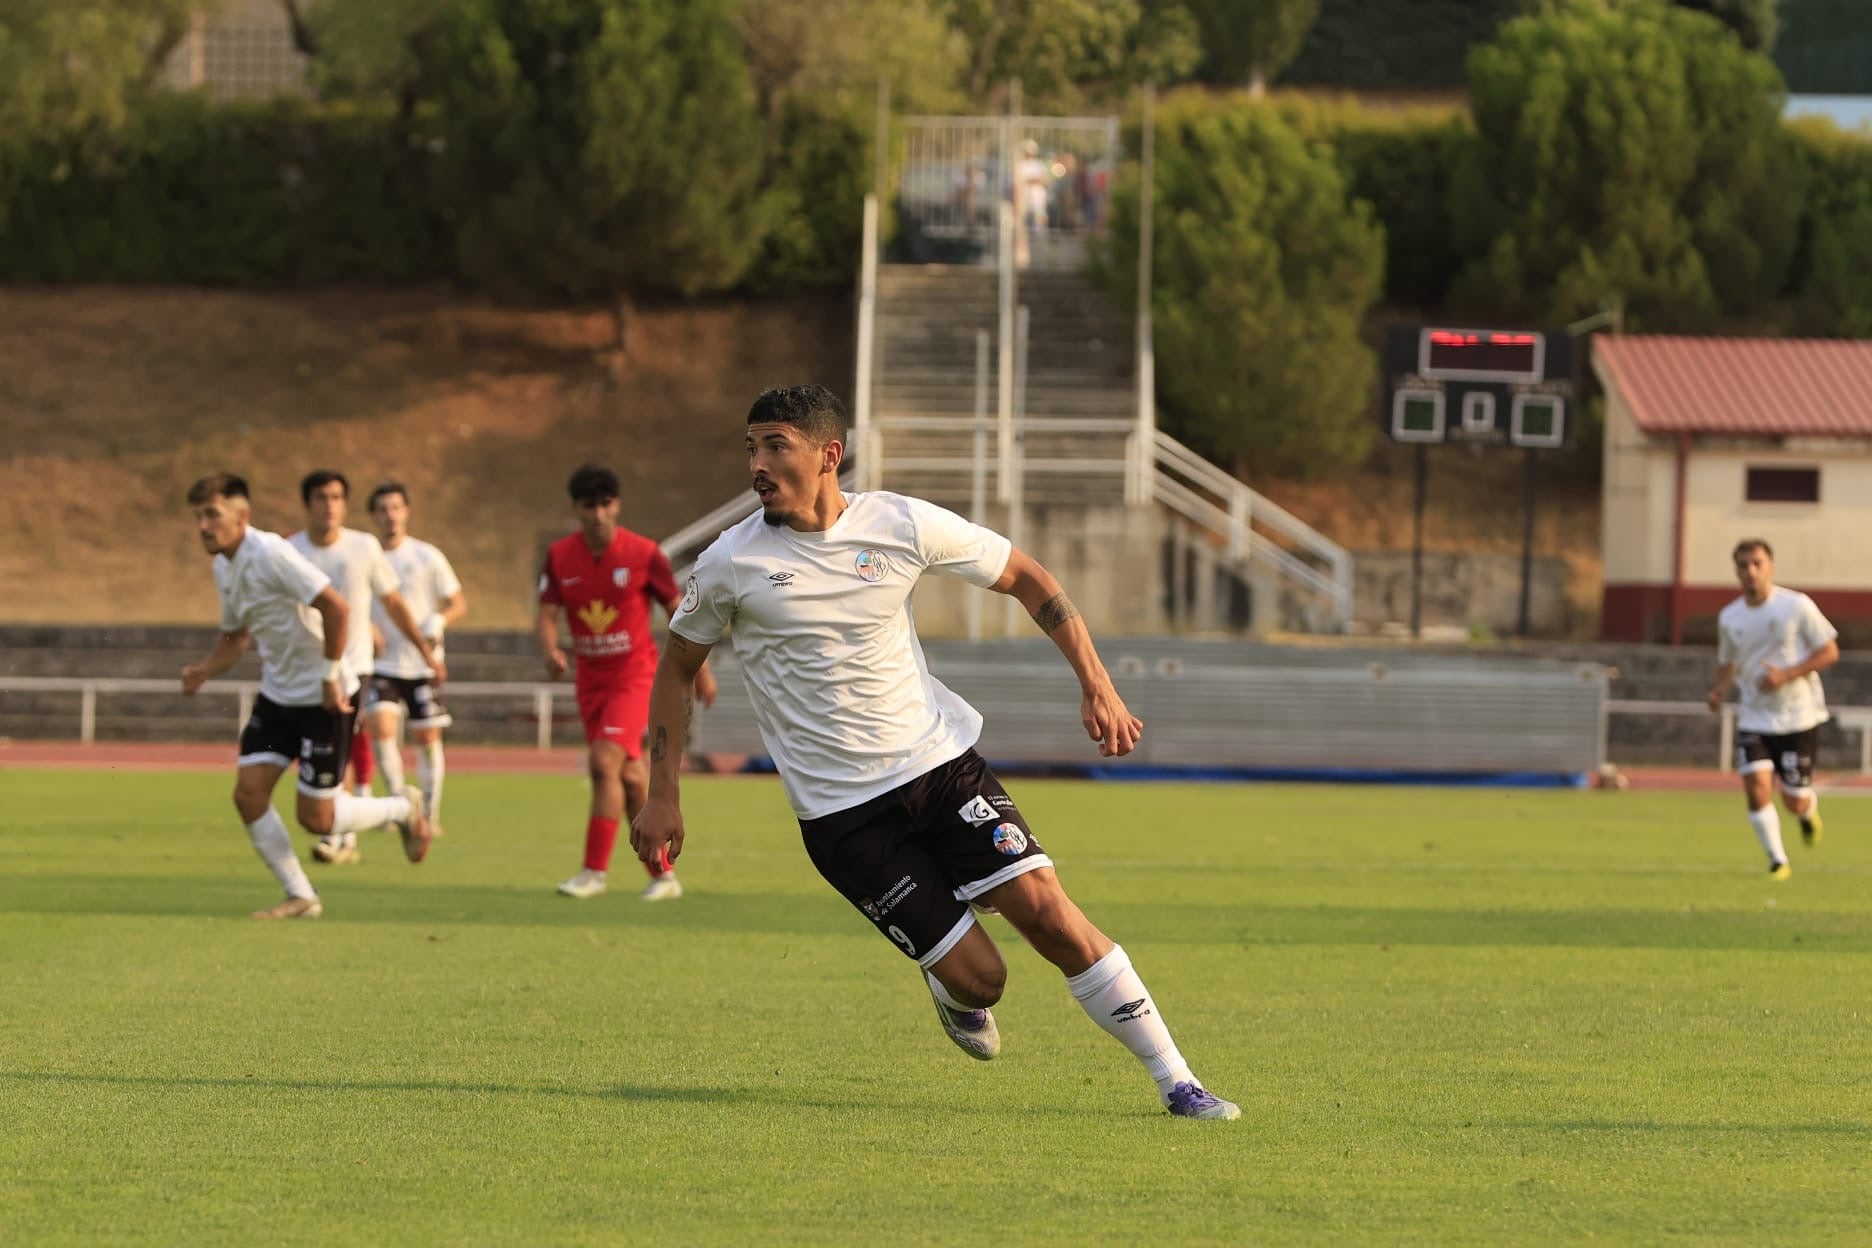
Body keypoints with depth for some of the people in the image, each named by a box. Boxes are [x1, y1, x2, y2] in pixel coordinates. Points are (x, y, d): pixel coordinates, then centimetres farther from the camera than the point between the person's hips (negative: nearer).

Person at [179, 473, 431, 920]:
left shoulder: (270, 555, -22)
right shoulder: (223, 568, 7)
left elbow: (336, 607, -26)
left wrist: (330, 676, -22)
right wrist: (205, 670, 0)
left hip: (322, 698, -8)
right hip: (277, 695, 8)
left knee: (316, 818, -4)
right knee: (248, 793, -4)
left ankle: (403, 811, 23)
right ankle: (300, 898, 7)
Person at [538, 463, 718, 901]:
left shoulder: (643, 554, -10)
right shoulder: (560, 556, -1)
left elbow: (677, 610, 0)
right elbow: (546, 613, -2)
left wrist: (700, 670, 3)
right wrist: (551, 651, -24)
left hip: (634, 674, -5)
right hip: (590, 679, 5)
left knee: (604, 761, -20)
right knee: (629, 776, 8)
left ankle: (595, 871, -17)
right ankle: (663, 874, 18)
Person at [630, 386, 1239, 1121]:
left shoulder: (903, 526, -5)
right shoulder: (731, 564, -7)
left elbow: (1026, 578, 8)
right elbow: (677, 667, 9)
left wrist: (1096, 687, 3)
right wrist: (663, 797, 5)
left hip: (939, 761, 1)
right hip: (839, 810, -1)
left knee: (1046, 909, -13)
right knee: (978, 977, -10)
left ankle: (1176, 1083, -2)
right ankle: (951, 987, 29)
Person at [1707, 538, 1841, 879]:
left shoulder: (1797, 606, -9)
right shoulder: (1729, 618, 3)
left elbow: (1830, 652, -7)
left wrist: (1786, 675, -20)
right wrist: (1719, 690, -4)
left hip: (1798, 718, -3)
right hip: (1754, 719, 3)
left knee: (1795, 802, -1)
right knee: (1756, 787, -17)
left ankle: (1809, 810, 38)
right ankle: (1778, 861, -3)